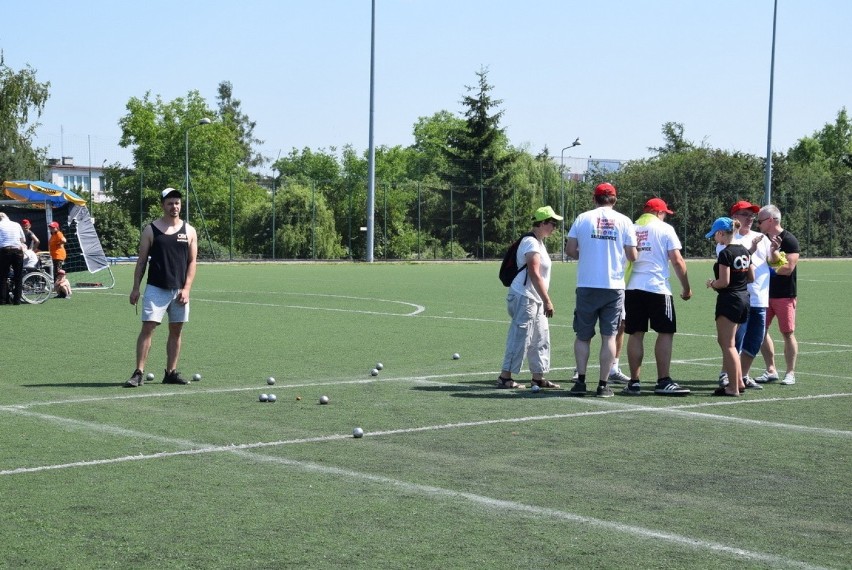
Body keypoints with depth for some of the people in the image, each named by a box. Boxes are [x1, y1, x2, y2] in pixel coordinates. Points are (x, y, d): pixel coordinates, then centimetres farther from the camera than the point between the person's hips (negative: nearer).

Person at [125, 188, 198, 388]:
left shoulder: (189, 231, 6)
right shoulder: (151, 230, 2)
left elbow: (192, 262, 5)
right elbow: (141, 261, 4)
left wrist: (186, 288, -5)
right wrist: (135, 288, -2)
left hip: (179, 290, 3)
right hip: (155, 288, -3)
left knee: (176, 331, 8)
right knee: (147, 328, -9)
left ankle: (171, 372, 17)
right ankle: (139, 373, -9)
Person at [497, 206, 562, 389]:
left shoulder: (538, 242, 17)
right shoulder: (531, 243, -16)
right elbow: (534, 274, -22)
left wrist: (545, 300, 19)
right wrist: (547, 301, -23)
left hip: (536, 300, 11)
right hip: (524, 298, -11)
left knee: (541, 339, 13)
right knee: (520, 338, -7)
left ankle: (538, 377, 19)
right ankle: (505, 377, -3)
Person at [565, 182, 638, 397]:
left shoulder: (583, 218, 0)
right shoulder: (624, 221, 1)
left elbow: (570, 250, 1)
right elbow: (632, 256, 0)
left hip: (587, 286, 0)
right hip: (614, 286, 0)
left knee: (583, 336, 10)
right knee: (609, 337, 5)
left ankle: (581, 381, 2)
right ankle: (603, 385, 2)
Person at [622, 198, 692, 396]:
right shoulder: (665, 229, 1)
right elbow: (677, 260, -4)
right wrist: (686, 288, 5)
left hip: (632, 288, 4)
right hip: (657, 288, -4)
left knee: (636, 334, 7)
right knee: (666, 333, 3)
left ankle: (634, 383, 6)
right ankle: (663, 382, -1)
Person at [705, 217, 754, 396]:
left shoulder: (725, 254, -16)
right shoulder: (744, 251, 9)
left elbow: (724, 282, -19)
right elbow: (751, 278, 13)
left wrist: (712, 283, 0)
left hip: (729, 299, -9)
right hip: (744, 298, 9)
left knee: (727, 344, -3)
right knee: (725, 340, 19)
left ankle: (733, 387, -2)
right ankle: (739, 381, 20)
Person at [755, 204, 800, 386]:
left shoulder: (789, 240, -11)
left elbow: (788, 268, -18)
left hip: (784, 295, -7)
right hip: (765, 294, 7)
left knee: (788, 333, 0)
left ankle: (790, 373, 7)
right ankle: (771, 370, 14)